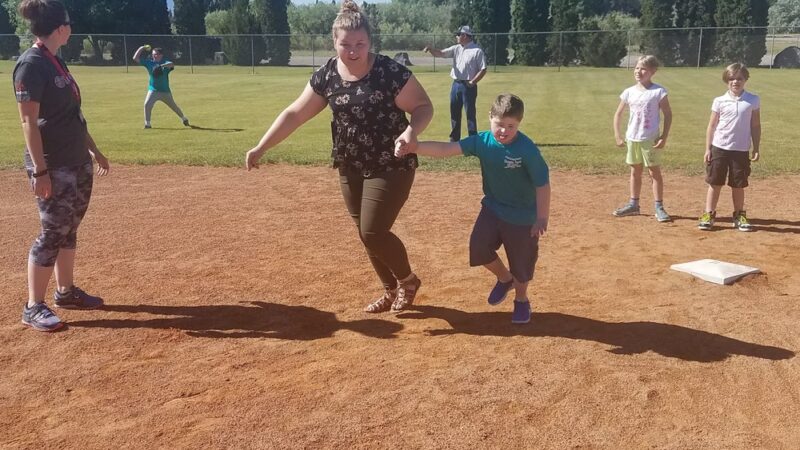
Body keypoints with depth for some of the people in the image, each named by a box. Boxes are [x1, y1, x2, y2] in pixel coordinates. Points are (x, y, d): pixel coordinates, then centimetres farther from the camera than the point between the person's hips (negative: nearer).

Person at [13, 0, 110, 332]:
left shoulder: (55, 62, 12)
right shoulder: (31, 64, -15)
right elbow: (29, 122, -18)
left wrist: (95, 151, 21)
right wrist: (39, 171, -22)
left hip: (78, 162, 9)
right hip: (53, 167, -9)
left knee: (69, 229, 15)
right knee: (53, 233, -4)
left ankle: (65, 291, 28)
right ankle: (33, 307, 6)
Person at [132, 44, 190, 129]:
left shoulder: (165, 63, -10)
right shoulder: (149, 62, -1)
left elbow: (172, 64, -35)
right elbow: (135, 58, -3)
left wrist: (162, 66, -50)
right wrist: (142, 48, -9)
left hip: (165, 90, -1)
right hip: (153, 90, 1)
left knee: (174, 106, 14)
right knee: (147, 104, -19)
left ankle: (184, 118, 37)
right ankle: (147, 123, -9)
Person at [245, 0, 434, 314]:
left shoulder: (391, 72, -17)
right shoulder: (326, 76, -3)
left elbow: (424, 106, -10)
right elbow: (294, 114, 2)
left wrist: (411, 130, -31)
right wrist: (261, 147, -2)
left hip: (392, 167, -5)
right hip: (351, 168, 6)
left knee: (373, 232, -9)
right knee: (366, 235, 12)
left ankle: (408, 280, 19)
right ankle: (391, 291, 32)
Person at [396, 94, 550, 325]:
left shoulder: (527, 150, -24)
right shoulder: (482, 141, -11)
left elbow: (543, 185, -19)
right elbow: (446, 149, -19)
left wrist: (542, 218, -15)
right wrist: (414, 148, -32)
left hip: (522, 216, -4)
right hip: (492, 207, 4)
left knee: (521, 260, 8)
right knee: (478, 247, -7)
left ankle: (521, 299, 37)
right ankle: (504, 278, 24)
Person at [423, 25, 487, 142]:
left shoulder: (477, 51, -9)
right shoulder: (456, 48, 10)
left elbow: (483, 69, -11)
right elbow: (440, 54, 5)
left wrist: (472, 82, -16)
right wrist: (430, 48, -14)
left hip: (468, 86, -7)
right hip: (456, 84, 7)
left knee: (470, 113, -2)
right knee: (454, 113, 12)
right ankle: (454, 139, 23)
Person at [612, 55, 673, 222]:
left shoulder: (659, 91, -9)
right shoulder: (629, 92, 2)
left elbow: (668, 115, -6)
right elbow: (618, 114, 10)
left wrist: (664, 137, -12)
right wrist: (618, 136, 4)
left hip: (651, 139, -4)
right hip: (632, 139, 4)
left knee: (655, 172, 1)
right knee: (635, 172, 14)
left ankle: (659, 207, 6)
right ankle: (633, 204, 24)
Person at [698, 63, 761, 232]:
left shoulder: (753, 100, -1)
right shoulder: (719, 101, -2)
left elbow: (755, 126, 4)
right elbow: (712, 126, 2)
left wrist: (756, 148, 2)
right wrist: (707, 149, -1)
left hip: (741, 150, 0)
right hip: (719, 148, 0)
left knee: (738, 185, 10)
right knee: (715, 183, 5)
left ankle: (739, 216, 22)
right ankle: (709, 215, 12)